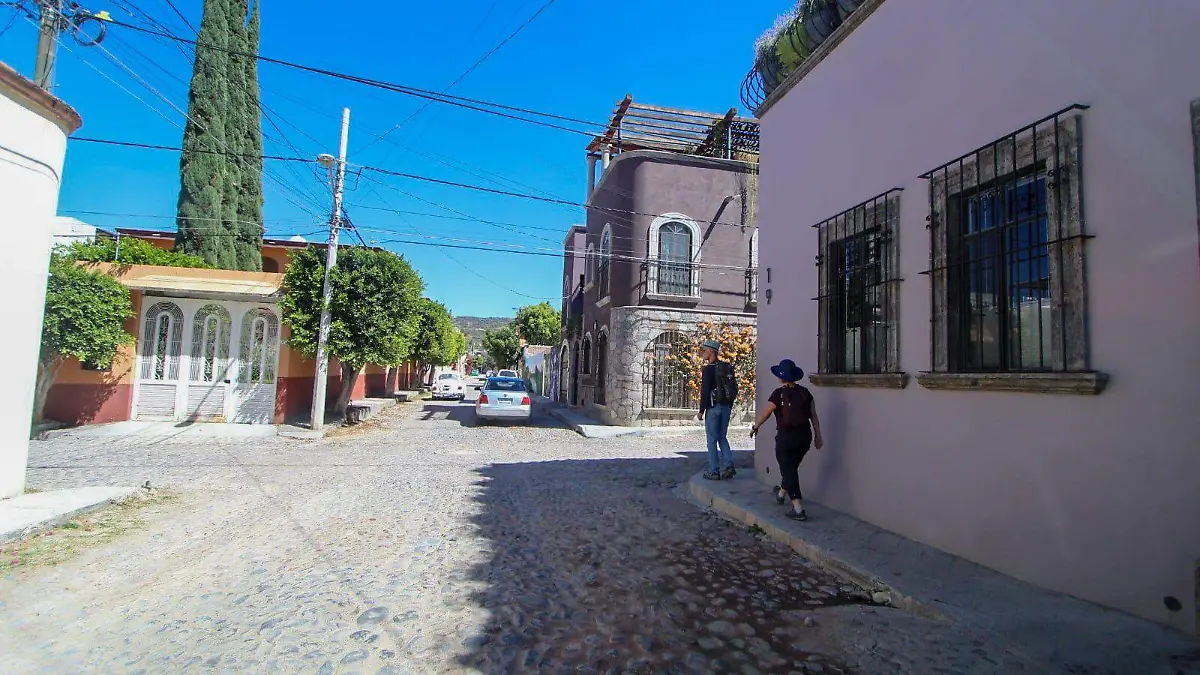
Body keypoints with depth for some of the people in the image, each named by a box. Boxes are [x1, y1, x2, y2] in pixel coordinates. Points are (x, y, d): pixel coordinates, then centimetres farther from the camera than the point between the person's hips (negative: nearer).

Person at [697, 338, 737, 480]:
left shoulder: (708, 369, -13)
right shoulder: (728, 368, 10)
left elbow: (705, 392, -16)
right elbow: (734, 389, 13)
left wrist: (701, 411, -9)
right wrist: (729, 407, 19)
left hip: (713, 407, -7)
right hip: (726, 407, 7)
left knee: (712, 439, 2)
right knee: (722, 437, 16)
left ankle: (714, 471, 5)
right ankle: (728, 466, 7)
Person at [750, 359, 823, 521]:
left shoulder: (779, 394, -14)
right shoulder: (804, 392, 1)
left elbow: (765, 413, -8)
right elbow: (814, 416, 4)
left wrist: (755, 427, 8)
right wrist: (818, 435, 12)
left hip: (786, 437, -6)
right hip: (805, 436, 6)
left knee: (788, 470, 4)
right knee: (792, 467, 24)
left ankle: (798, 509, 0)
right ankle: (781, 493, 47)